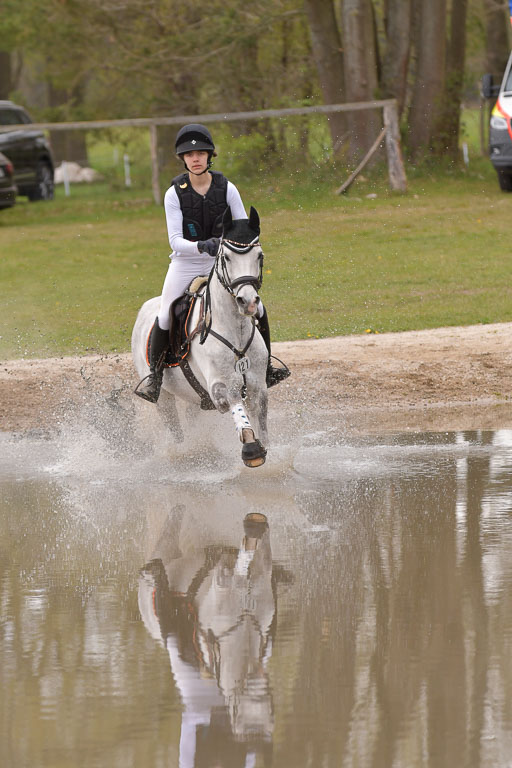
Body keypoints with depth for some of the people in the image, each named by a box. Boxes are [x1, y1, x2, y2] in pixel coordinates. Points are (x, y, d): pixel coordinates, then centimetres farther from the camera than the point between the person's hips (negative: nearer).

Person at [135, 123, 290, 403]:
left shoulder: (226, 188, -7)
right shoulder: (174, 193, -12)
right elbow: (175, 241, -18)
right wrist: (202, 246, -37)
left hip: (221, 263, 2)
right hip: (186, 262, -2)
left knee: (256, 308, -9)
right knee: (164, 320, -16)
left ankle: (265, 368, 11)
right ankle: (155, 376, 4)